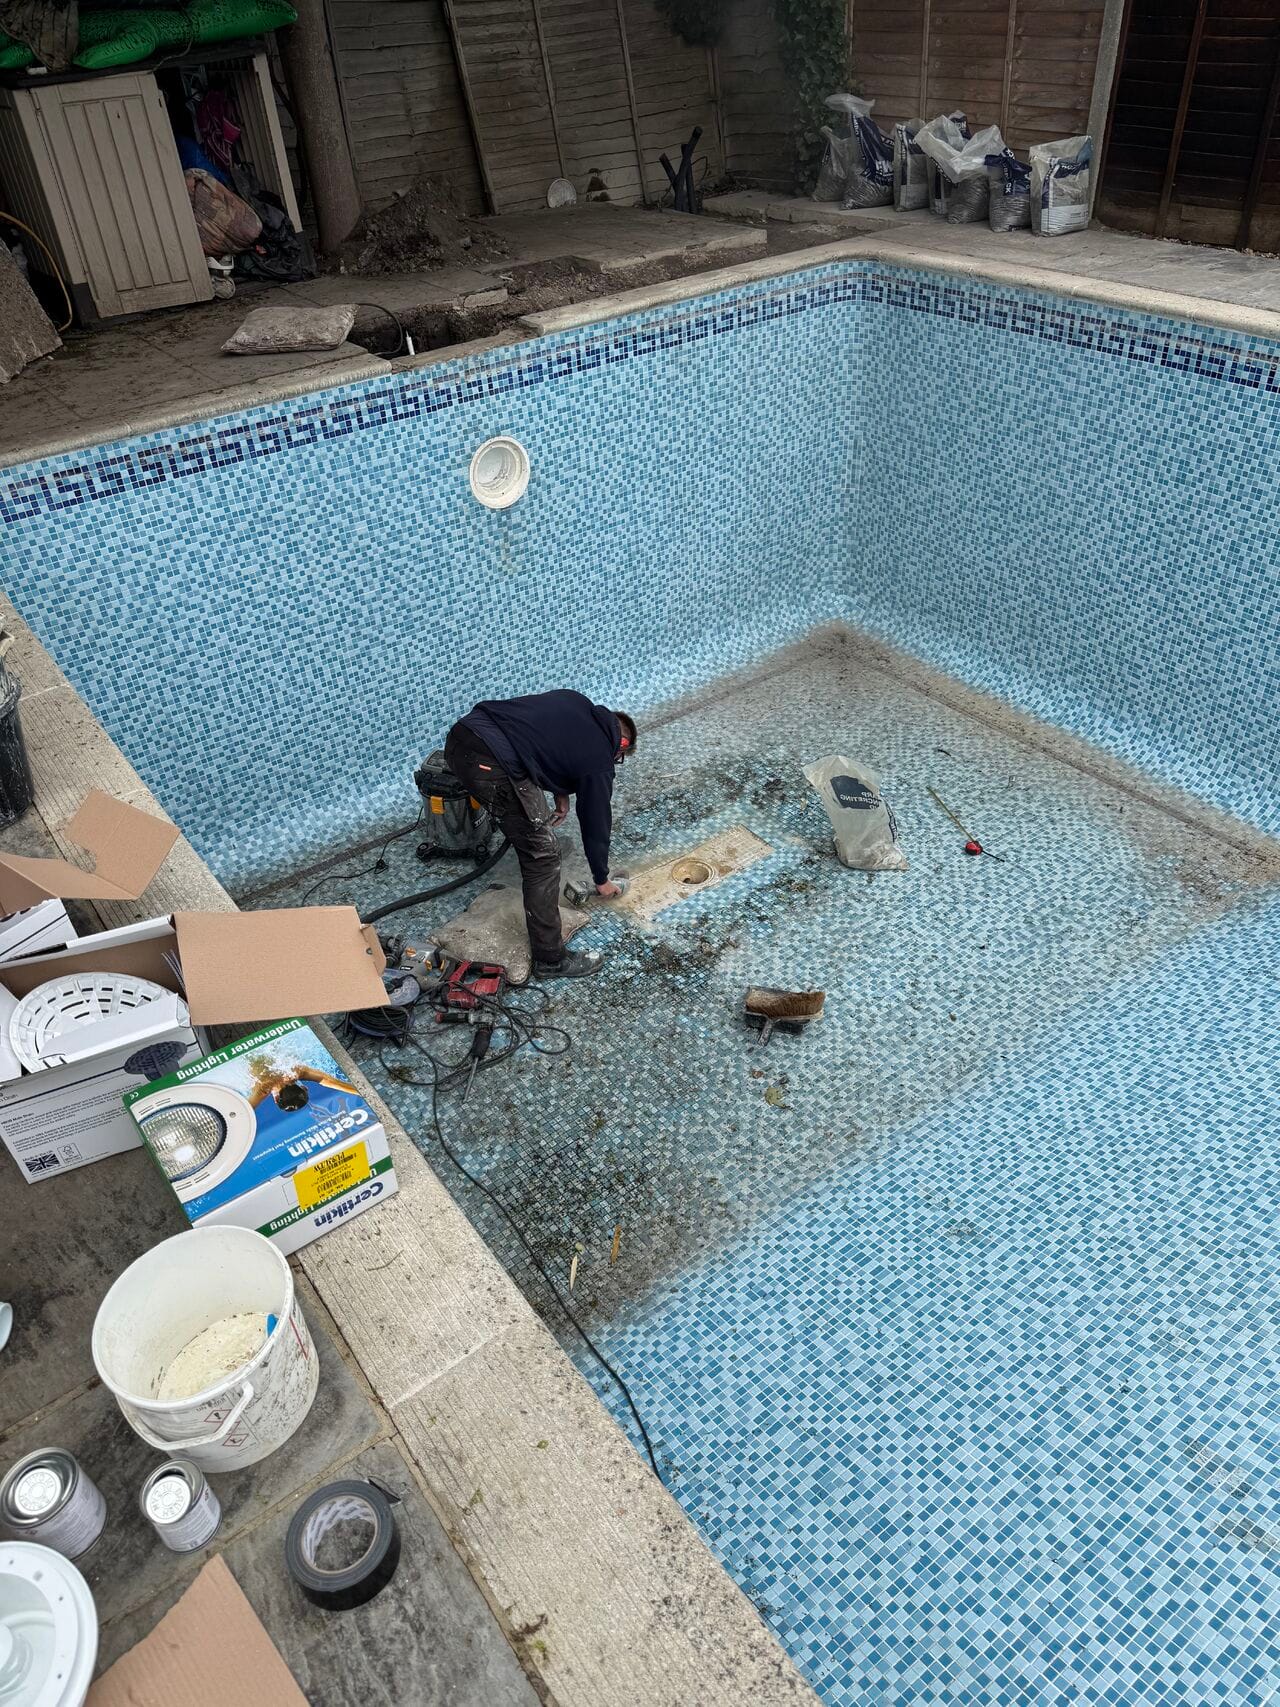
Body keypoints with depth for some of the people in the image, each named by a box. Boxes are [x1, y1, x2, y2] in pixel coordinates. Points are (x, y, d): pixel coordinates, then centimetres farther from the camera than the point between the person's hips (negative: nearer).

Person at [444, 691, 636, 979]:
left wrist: (561, 796, 28)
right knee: (543, 856, 3)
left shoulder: (575, 701, 24)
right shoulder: (599, 760, 9)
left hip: (461, 735, 8)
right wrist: (602, 880, 33)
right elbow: (596, 823, 18)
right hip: (493, 763, -8)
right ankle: (551, 959, 10)